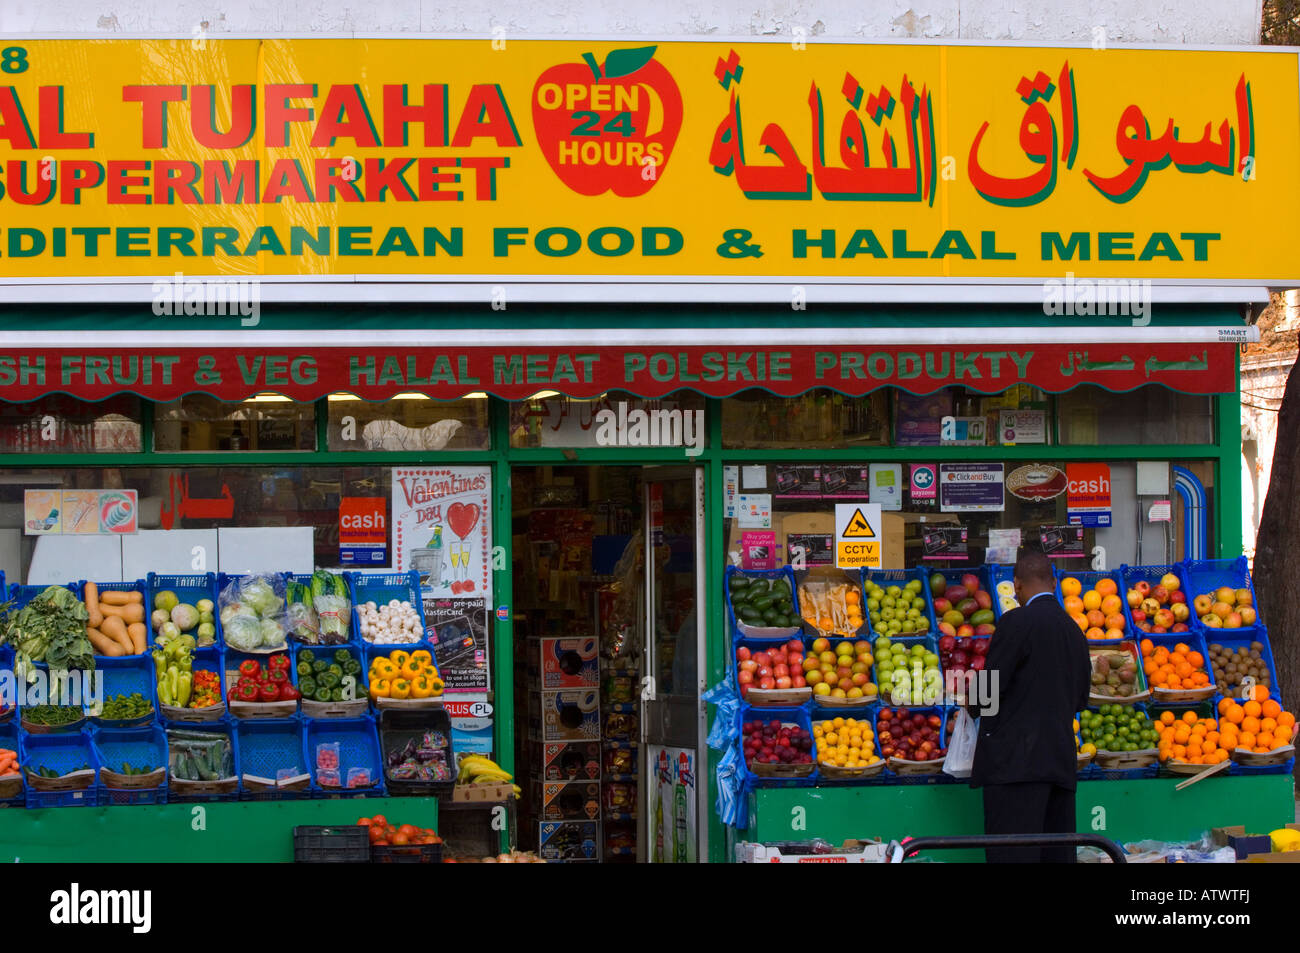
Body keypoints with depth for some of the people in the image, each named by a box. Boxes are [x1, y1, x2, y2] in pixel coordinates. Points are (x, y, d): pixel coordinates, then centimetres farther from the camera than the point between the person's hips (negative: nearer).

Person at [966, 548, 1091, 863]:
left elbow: (989, 687, -9)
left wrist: (973, 707, 11)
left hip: (1016, 760, -8)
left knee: (1012, 855, -11)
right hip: (1060, 762, 8)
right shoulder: (1075, 632, 16)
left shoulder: (1017, 622, -7)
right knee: (1057, 854, 7)